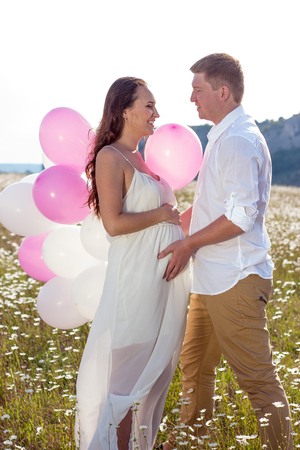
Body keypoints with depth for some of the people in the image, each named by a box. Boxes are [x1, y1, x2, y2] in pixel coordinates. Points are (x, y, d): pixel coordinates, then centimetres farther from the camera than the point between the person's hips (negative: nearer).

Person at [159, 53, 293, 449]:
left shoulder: (239, 140, -16)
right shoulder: (223, 138, 15)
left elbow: (242, 215, -24)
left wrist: (189, 244, -15)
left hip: (235, 282, -10)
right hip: (212, 279, 11)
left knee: (258, 378, -4)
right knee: (195, 366, 20)